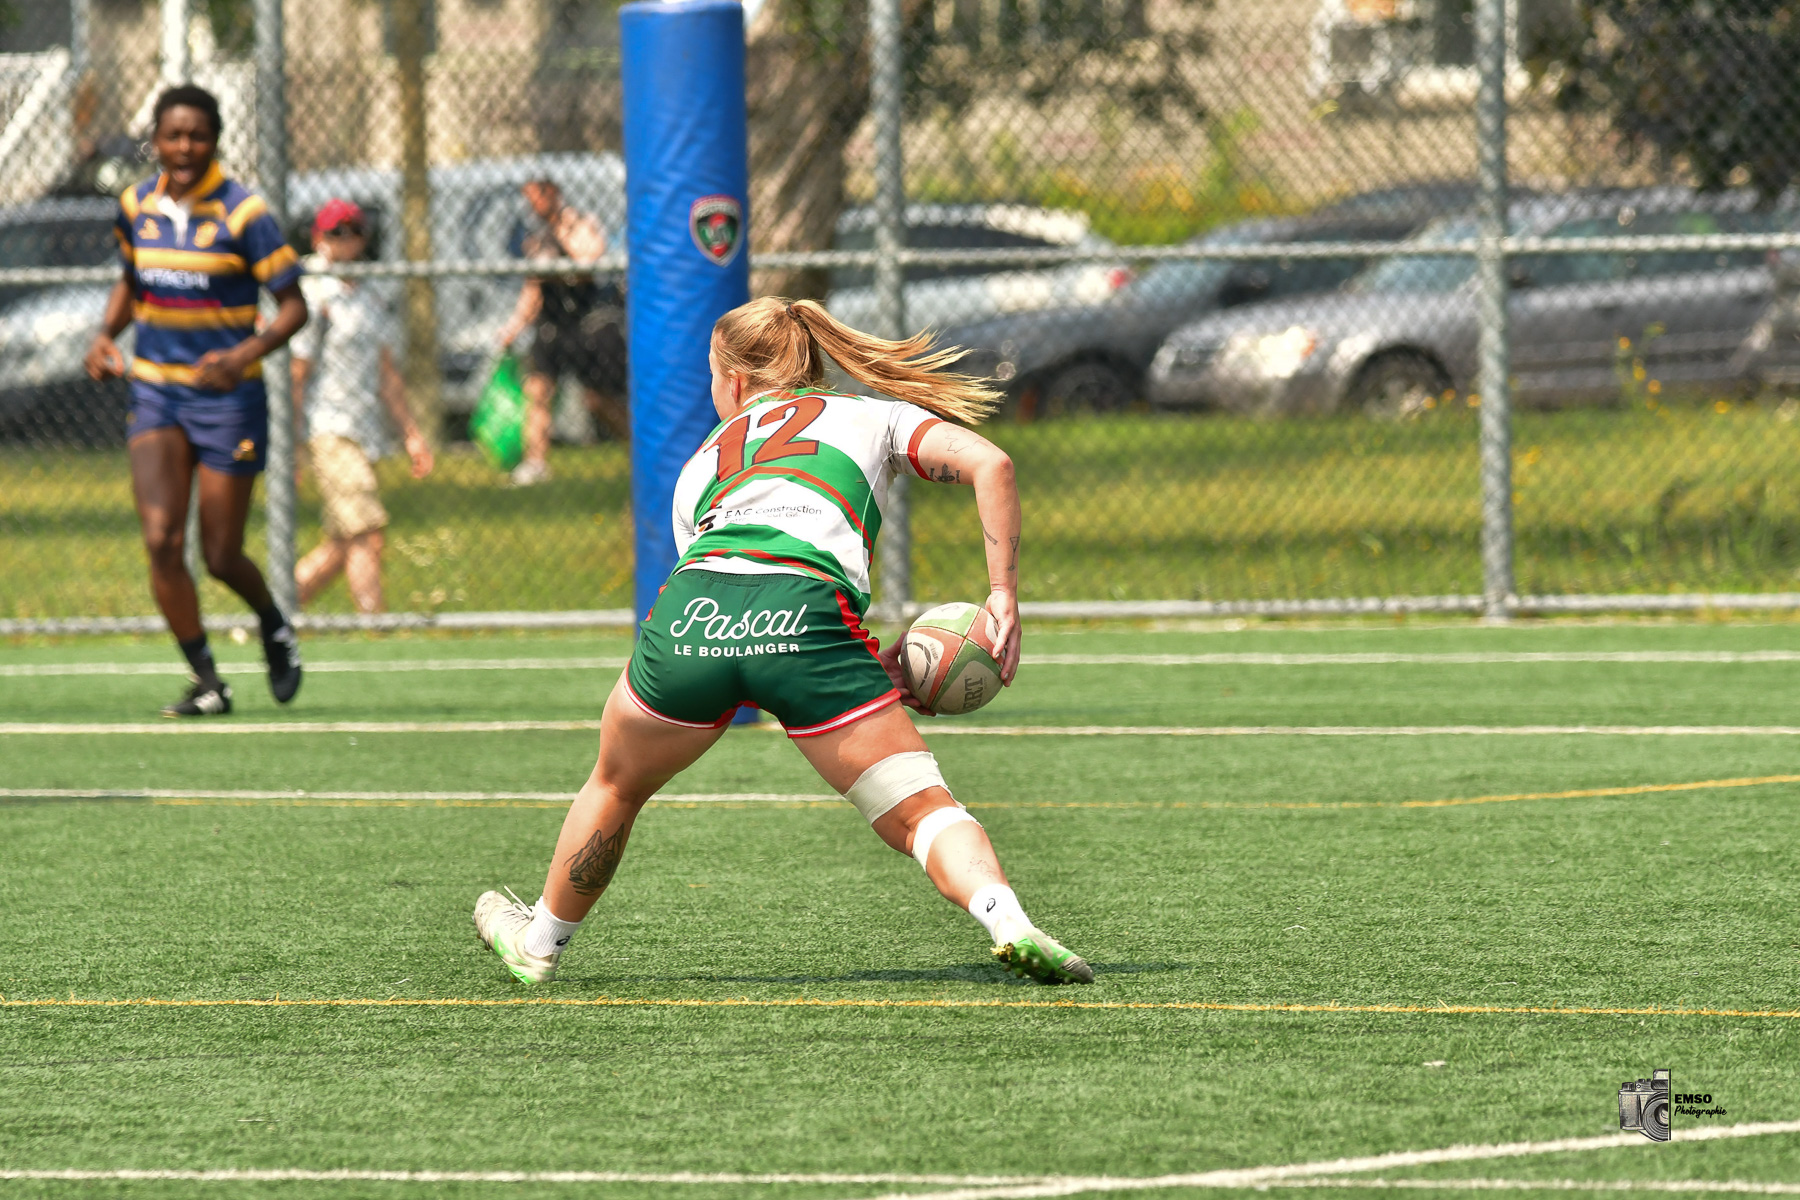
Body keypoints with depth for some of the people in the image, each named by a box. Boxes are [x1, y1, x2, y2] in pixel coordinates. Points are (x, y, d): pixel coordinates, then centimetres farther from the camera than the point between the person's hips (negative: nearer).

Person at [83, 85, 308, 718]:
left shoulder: (242, 213, -11)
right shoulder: (135, 207, 3)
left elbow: (294, 304, -9)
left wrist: (246, 354, -26)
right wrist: (106, 333, 3)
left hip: (227, 397, -4)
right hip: (154, 391, 4)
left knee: (221, 558, 1)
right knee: (161, 539, -12)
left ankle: (273, 624, 35)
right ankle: (206, 682, -1)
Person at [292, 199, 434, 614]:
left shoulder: (372, 300, 15)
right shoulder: (315, 299, -9)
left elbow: (386, 373, 22)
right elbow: (295, 378, -10)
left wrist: (411, 433, 19)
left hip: (367, 434, 8)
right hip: (328, 433, -8)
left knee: (341, 548, 8)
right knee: (367, 536, -16)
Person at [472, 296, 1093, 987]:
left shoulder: (701, 464, 34)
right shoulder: (874, 417, 28)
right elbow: (989, 464, 10)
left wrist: (870, 669, 30)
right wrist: (1004, 595, 11)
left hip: (690, 613, 3)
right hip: (810, 615, -2)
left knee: (616, 786, 29)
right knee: (921, 810, 1)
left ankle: (539, 944, 47)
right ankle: (1008, 923, -26)